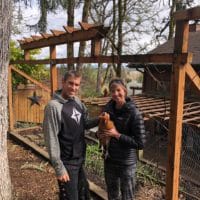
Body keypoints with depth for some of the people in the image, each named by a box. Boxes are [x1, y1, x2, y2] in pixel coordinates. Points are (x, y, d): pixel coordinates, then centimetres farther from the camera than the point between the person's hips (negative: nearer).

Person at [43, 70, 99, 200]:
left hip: (80, 159, 7)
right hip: (67, 162, -7)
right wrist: (59, 168, -20)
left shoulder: (77, 101, 1)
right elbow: (51, 139, -21)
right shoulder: (54, 106, -22)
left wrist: (99, 120, -8)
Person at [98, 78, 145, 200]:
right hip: (109, 160, 5)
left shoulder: (134, 113, -20)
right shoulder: (108, 108, -4)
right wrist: (100, 134, -9)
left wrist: (117, 135, -24)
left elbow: (140, 143, -20)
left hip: (127, 163, -5)